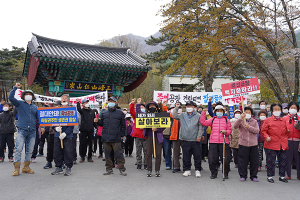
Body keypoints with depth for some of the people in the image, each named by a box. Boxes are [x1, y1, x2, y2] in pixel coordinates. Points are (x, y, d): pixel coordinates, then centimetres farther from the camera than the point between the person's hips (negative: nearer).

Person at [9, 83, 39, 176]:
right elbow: (10, 97, -5)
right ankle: (16, 168, -3)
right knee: (18, 149, -9)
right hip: (21, 130, -3)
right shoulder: (20, 104, 9)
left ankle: (26, 167, 17)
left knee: (29, 150, 6)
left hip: (32, 131, 4)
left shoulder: (35, 107, 18)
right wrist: (15, 88, -5)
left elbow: (38, 118, 23)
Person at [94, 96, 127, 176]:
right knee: (107, 154, 9)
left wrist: (123, 135, 3)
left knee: (119, 154, -2)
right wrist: (97, 121, -4)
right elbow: (102, 124, 16)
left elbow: (123, 125, 6)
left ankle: (122, 169, 9)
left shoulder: (120, 113, 5)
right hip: (106, 138, 4)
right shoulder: (104, 113, 13)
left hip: (116, 138, -3)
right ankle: (109, 169, 20)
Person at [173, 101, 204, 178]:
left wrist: (199, 136, -5)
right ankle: (187, 170, 19)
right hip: (185, 140, 2)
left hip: (195, 140, -2)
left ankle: (197, 170, 14)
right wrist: (176, 108, 4)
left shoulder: (198, 116, 3)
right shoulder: (182, 115, 11)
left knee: (197, 156, 2)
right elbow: (174, 116, 8)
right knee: (186, 156, 7)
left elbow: (201, 127, 2)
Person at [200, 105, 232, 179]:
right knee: (212, 159, 1)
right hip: (213, 142, 1)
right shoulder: (212, 119, 15)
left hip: (224, 142, -1)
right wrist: (203, 113, 1)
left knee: (226, 159, -1)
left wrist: (226, 132, -10)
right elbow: (203, 122, 3)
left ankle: (225, 173, 17)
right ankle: (214, 173, 18)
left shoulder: (226, 120, 13)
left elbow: (230, 130, 11)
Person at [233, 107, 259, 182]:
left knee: (254, 161, 5)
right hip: (243, 144, -1)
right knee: (242, 161, 3)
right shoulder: (241, 121, 4)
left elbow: (257, 131, -6)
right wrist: (240, 118, -28)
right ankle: (243, 176, 15)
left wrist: (249, 127, -20)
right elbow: (235, 126, -16)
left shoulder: (254, 121, 8)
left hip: (253, 144, 1)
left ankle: (253, 176, 18)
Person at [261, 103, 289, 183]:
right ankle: (270, 176, 13)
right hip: (271, 145, -4)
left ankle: (282, 176, 25)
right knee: (271, 161, 1)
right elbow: (264, 130, 0)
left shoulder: (283, 120, 12)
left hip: (283, 145, 4)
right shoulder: (268, 120, 1)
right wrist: (267, 137, -16)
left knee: (283, 161, 10)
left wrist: (286, 138, 8)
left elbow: (286, 131, 21)